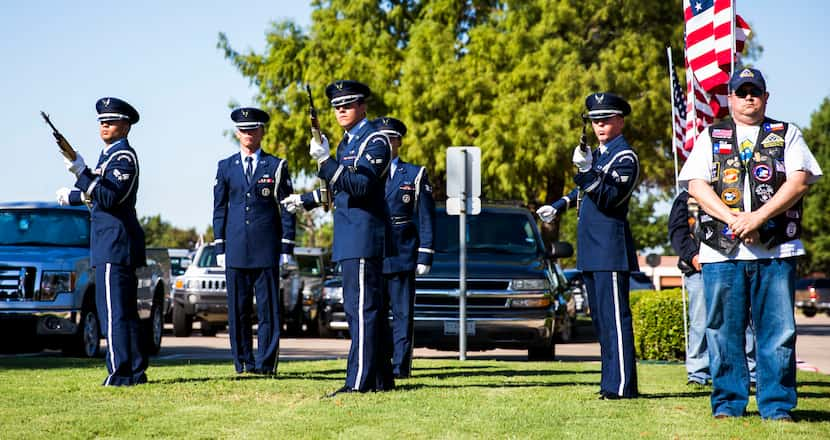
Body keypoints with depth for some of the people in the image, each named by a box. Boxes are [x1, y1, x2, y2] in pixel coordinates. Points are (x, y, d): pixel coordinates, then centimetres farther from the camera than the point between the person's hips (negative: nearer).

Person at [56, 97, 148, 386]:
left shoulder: (123, 157, -12)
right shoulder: (111, 155, 19)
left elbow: (110, 198, -23)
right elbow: (100, 193, 33)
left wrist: (81, 173, -29)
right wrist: (72, 196, 46)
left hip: (114, 244, -11)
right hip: (116, 243, 11)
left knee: (113, 310, -11)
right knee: (125, 311, 12)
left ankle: (120, 372, -12)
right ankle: (135, 371, 17)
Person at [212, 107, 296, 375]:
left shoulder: (276, 166, 6)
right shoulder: (226, 167, 11)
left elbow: (287, 209, 4)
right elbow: (219, 209, 11)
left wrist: (286, 247, -2)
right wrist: (220, 247, 5)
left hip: (266, 249, -2)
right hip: (236, 249, 2)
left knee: (268, 308, -2)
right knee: (238, 310, 3)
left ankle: (266, 362, 1)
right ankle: (243, 362, 10)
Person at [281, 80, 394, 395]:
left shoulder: (375, 141, -11)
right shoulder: (348, 141, 19)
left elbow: (360, 185, -23)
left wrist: (325, 161, -29)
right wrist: (305, 201, 37)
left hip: (363, 237, -10)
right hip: (352, 239, 10)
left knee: (361, 308, -11)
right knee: (371, 309, 12)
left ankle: (359, 381, -13)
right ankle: (381, 378, 17)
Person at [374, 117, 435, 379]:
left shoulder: (415, 175, 6)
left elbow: (426, 218, 3)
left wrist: (425, 256, -6)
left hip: (401, 255, -2)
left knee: (402, 312, -1)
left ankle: (400, 365, 1)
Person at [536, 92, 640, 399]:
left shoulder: (626, 157, -8)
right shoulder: (598, 154, 18)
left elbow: (610, 198, -20)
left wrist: (588, 171, -30)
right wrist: (558, 206, 40)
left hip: (611, 251, -9)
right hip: (591, 252, 9)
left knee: (615, 318, -12)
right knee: (600, 319, 12)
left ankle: (621, 385, -13)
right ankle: (610, 381, 17)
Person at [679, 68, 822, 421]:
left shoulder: (787, 135, 14)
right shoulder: (710, 138, 16)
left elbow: (800, 180, 0)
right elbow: (696, 184, 4)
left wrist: (758, 217, -12)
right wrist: (733, 218, -11)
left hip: (776, 250, -1)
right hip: (722, 250, 1)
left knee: (777, 330, -3)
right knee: (723, 330, 0)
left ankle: (777, 405, 3)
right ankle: (728, 402, 9)